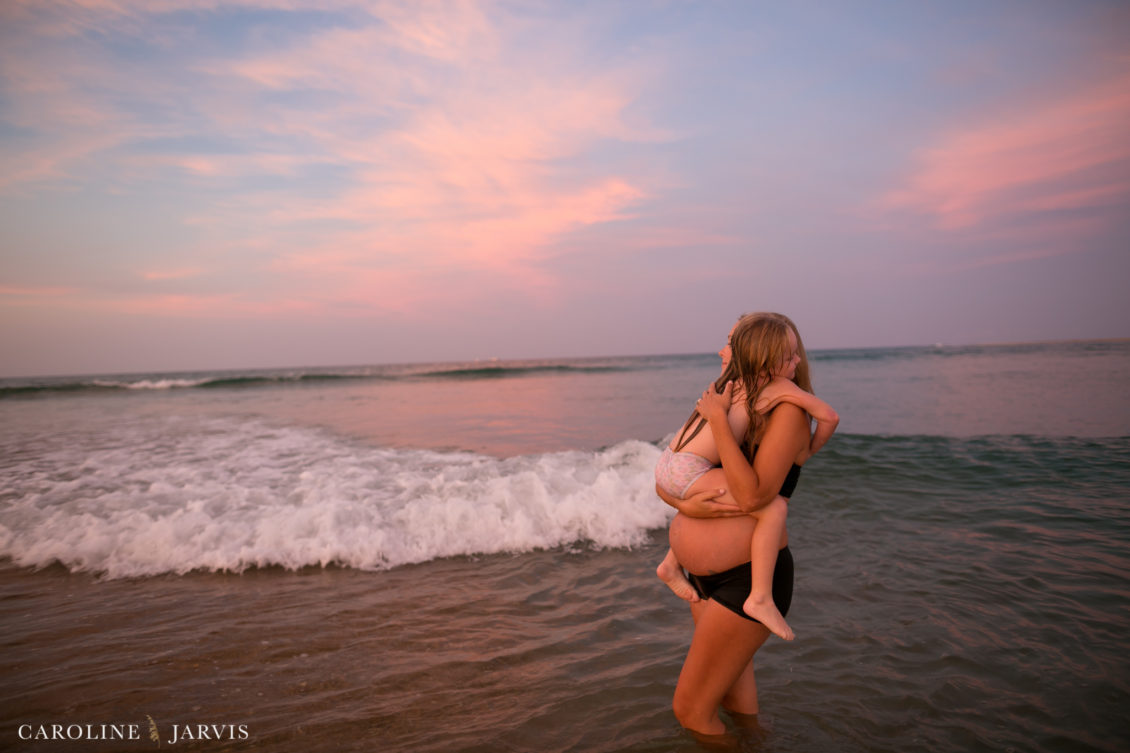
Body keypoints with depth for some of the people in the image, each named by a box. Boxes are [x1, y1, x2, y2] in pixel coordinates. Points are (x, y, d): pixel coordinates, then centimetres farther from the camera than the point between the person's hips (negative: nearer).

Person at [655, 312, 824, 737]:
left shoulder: (789, 412, -11)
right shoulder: (727, 409, 9)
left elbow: (752, 496, -25)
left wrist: (718, 419, -22)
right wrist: (685, 503, -14)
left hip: (749, 577, -7)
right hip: (706, 576, 8)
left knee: (691, 710, 3)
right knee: (732, 698, 25)